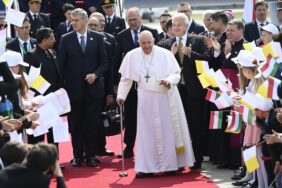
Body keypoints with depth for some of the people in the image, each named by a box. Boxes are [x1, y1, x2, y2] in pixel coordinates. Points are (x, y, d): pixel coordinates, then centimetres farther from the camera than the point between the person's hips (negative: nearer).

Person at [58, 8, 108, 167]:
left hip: (94, 87, 0)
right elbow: (62, 65, 4)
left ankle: (91, 155, 10)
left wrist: (96, 74, -12)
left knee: (93, 123, 2)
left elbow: (104, 62, 5)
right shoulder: (66, 39, 2)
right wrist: (64, 85, -2)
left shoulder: (97, 38, 3)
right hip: (74, 88, 0)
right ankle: (77, 155, 12)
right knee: (76, 124, 4)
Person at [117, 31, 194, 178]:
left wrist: (169, 80, -25)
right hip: (146, 99, 1)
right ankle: (147, 167, 3)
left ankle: (170, 164, 15)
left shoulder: (165, 54, -6)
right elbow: (126, 78, 6)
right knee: (147, 132, 1)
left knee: (167, 130, 5)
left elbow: (176, 73, -5)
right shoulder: (132, 56, -1)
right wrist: (121, 95, 2)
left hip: (166, 98, -1)